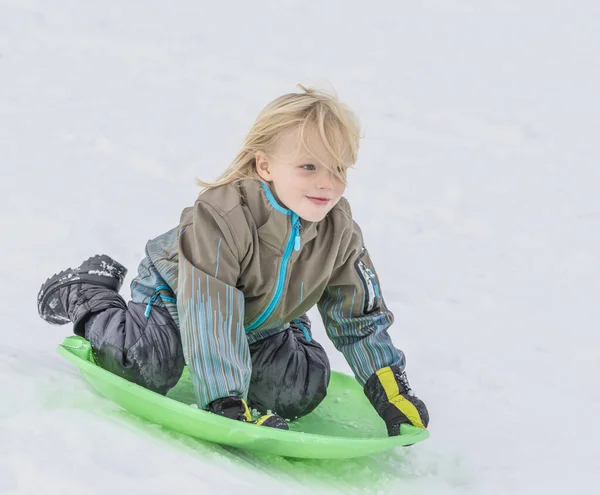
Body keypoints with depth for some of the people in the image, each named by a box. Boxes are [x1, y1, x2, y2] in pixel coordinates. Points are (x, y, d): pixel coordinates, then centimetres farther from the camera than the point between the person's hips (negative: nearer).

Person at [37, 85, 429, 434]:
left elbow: (362, 314, -11)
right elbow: (210, 317, -43)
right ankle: (87, 296, 2)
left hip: (258, 322, 5)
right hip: (176, 291, -5)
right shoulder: (220, 218, -40)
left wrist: (392, 391, -14)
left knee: (304, 388, -11)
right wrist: (227, 404, -48)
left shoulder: (340, 232, -22)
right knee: (147, 367, -28)